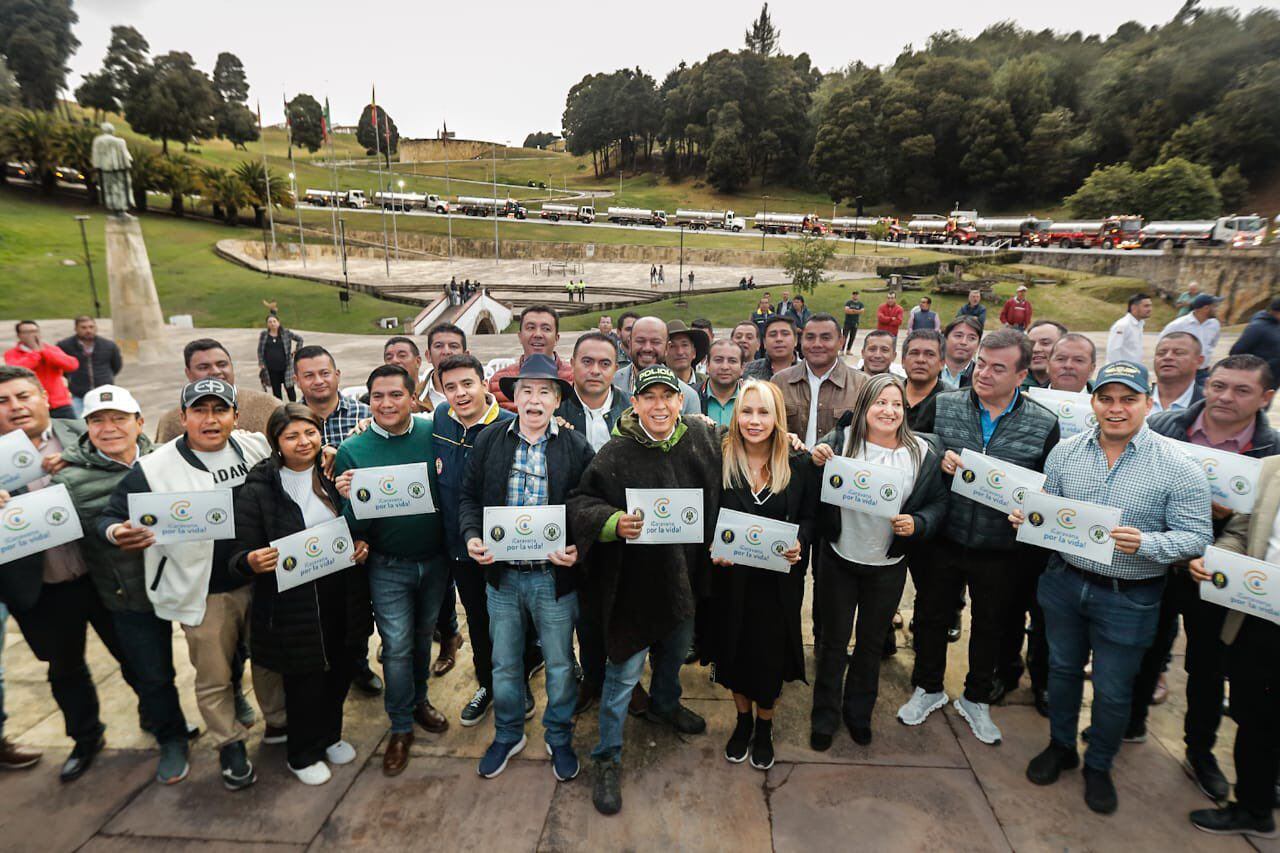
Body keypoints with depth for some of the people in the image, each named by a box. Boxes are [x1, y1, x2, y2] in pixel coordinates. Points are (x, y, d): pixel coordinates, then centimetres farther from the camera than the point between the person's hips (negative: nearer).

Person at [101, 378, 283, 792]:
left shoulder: (258, 446, -4)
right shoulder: (153, 469, -12)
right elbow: (108, 518, -8)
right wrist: (118, 533, -29)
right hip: (205, 593, -2)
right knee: (214, 677, 12)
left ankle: (279, 723, 43)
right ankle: (230, 745, 36)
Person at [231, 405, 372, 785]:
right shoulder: (258, 489, -10)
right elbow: (242, 555, -9)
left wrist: (361, 545, -6)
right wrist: (253, 562, -31)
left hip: (342, 595, 4)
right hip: (293, 604, -4)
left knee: (340, 672, 17)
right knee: (305, 679, 10)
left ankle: (329, 736, 45)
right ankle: (302, 755, 37)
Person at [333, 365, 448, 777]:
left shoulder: (435, 434, -10)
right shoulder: (352, 450, -12)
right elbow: (355, 526, -11)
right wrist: (349, 497, -29)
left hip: (435, 560, 2)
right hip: (389, 567, -1)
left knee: (422, 634, 20)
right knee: (396, 646, 5)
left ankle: (419, 701, 44)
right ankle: (401, 727, 27)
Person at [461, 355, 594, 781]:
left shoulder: (576, 447, -6)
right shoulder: (489, 441, 1)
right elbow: (470, 496, 7)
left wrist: (577, 548, -20)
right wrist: (472, 536, -10)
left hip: (554, 576, -2)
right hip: (501, 572, 2)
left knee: (560, 665, 14)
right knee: (504, 663, 19)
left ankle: (559, 739, 39)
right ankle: (507, 735, 43)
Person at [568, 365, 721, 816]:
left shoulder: (701, 437, -4)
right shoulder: (616, 454, -18)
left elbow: (717, 498, 11)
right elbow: (579, 502, -14)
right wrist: (614, 522, -31)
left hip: (685, 572, 6)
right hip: (635, 578, -5)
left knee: (677, 648, 27)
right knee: (625, 668, 5)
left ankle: (663, 704, 57)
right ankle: (607, 756, 25)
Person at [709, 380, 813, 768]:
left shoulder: (798, 465, -5)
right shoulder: (719, 461, -7)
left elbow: (810, 516, 4)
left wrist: (799, 541, -14)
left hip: (779, 579, 0)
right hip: (731, 576, 0)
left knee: (772, 654, 11)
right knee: (735, 649, 14)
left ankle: (764, 728, 39)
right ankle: (743, 720, 43)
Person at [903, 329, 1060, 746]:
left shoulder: (1044, 424, -7)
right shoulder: (943, 406, -6)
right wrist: (938, 460, -16)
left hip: (1000, 550, 0)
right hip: (943, 540, 0)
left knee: (990, 625, 19)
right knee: (932, 615, 17)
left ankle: (976, 700, 43)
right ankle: (928, 688, 41)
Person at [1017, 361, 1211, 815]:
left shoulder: (1177, 467, -13)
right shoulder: (1066, 452, -3)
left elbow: (1197, 537, -12)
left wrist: (1145, 544, -30)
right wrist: (1027, 517, -16)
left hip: (1128, 598, -3)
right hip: (1064, 581, 3)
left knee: (1113, 689, 14)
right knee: (1062, 668, 20)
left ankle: (1099, 765, 39)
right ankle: (1061, 746, 43)